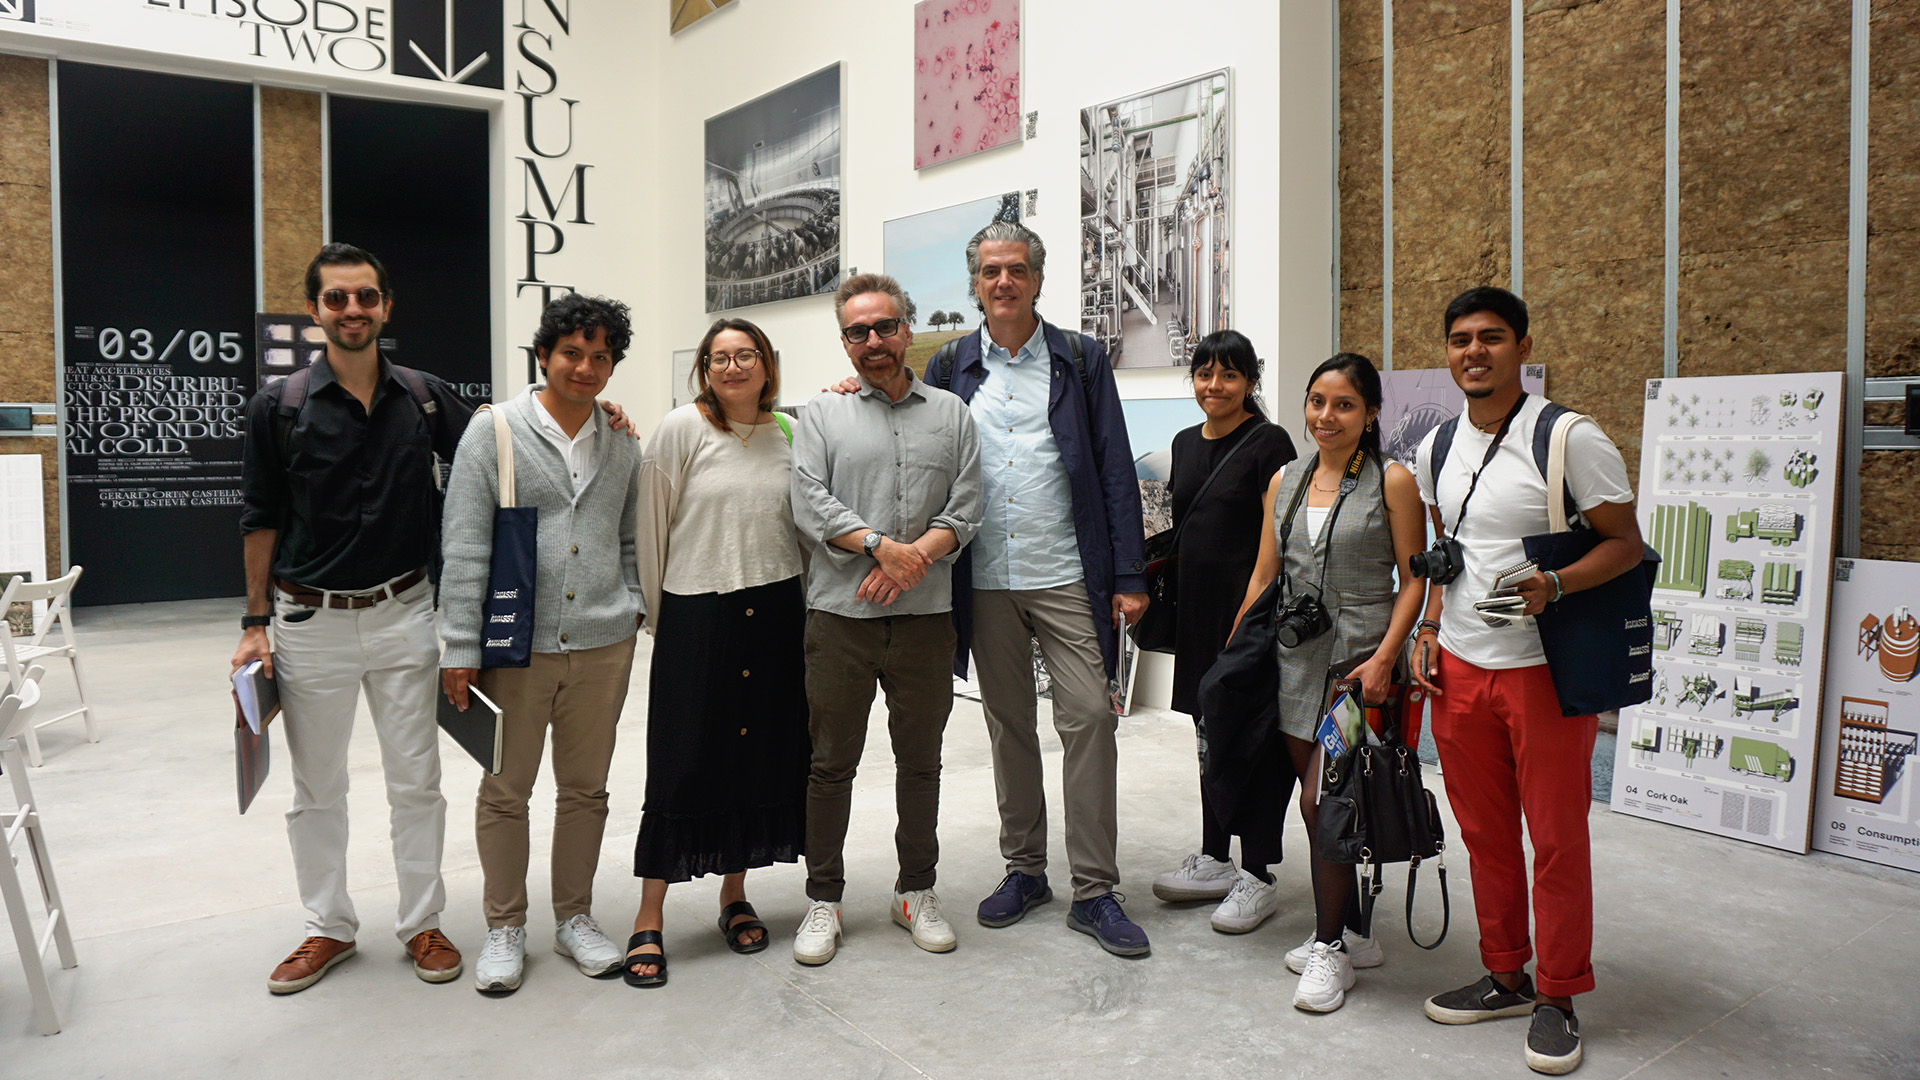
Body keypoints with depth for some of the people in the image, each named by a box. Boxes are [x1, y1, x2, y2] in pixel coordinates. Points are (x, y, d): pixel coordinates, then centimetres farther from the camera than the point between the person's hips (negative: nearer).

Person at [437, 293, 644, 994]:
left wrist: (630, 613, 7)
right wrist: (461, 647, -9)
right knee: (506, 790, 6)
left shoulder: (622, 447, 10)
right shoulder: (493, 431, -2)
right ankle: (504, 927, 21)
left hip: (602, 646, 3)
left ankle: (575, 917, 27)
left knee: (585, 787, 12)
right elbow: (464, 547, -5)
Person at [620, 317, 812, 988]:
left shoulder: (789, 434, 8)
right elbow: (652, 528, 0)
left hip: (775, 612, 4)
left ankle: (735, 896, 27)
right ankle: (649, 920, 9)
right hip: (696, 613, -4)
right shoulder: (682, 430, -3)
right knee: (682, 763, -2)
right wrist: (658, 616, 2)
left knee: (762, 753, 10)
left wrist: (802, 610, 11)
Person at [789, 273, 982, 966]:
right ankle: (824, 899, 19)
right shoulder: (822, 416, 7)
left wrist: (915, 557, -14)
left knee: (921, 760, 11)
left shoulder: (950, 414, 11)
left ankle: (917, 891, 26)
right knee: (832, 761, 6)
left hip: (924, 614, 2)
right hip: (839, 615, -1)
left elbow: (965, 511, 2)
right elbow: (811, 505, -6)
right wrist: (883, 546, -18)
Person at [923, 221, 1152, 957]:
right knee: (1008, 726, 11)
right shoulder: (949, 369, 8)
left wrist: (1129, 576, -5)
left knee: (1089, 719, -5)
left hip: (1069, 576, -2)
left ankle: (1094, 891, 5)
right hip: (986, 580, 2)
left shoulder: (1082, 361, 4)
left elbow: (1115, 470, 0)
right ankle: (1024, 870, 26)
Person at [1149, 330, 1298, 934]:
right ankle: (1214, 859, 27)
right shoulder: (1186, 444, 13)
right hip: (1197, 608, 7)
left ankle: (1257, 878, 9)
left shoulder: (1268, 444, -8)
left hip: (1249, 606, -7)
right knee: (1210, 730, 15)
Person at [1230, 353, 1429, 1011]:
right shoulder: (1284, 482, 11)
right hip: (1295, 660, 5)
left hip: (1359, 662, -5)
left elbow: (1414, 579, -5)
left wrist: (1384, 658, -15)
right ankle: (1353, 934, 26)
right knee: (1320, 801, 10)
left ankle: (1329, 947, 8)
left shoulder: (1391, 482, -3)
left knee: (1322, 801, -9)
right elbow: (1263, 576, 13)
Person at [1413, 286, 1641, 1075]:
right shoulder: (1436, 448, 9)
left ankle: (1558, 997, 20)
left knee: (1557, 839, 4)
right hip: (1460, 667, 6)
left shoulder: (1570, 440, -10)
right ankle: (1505, 977, 30)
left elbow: (1625, 543, -8)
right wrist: (1429, 628, 8)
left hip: (1545, 669, -5)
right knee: (1485, 831, 14)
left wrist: (1552, 586, -25)